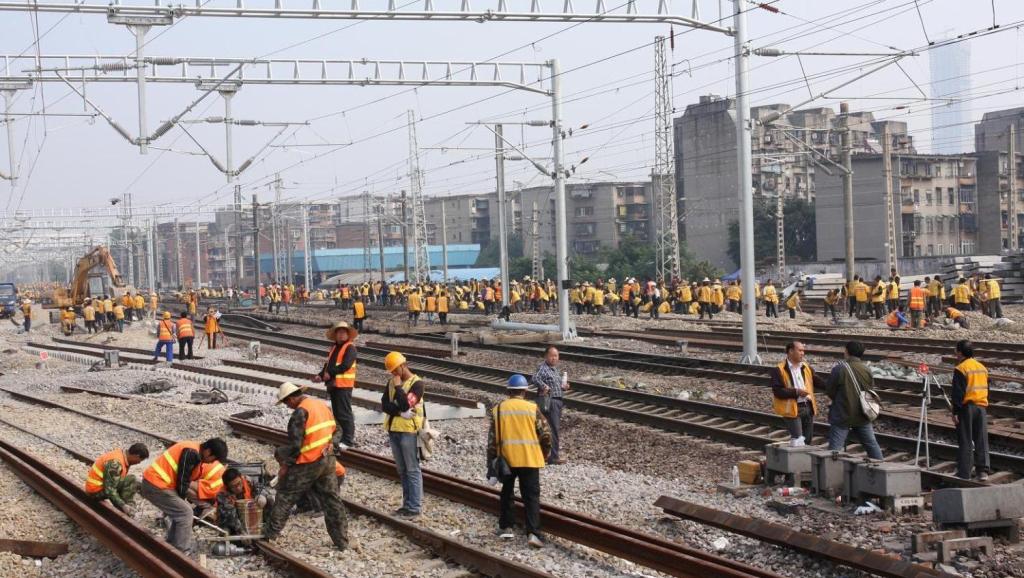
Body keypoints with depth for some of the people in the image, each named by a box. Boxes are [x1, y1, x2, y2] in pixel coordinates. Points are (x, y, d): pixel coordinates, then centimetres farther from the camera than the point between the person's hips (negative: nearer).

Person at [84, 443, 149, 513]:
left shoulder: (121, 454, 3)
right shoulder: (115, 463, -27)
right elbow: (109, 489, -27)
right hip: (97, 490, -10)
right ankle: (122, 511, -12)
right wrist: (123, 505, -25)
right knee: (132, 480, -19)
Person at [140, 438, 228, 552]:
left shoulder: (193, 451, 14)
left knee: (180, 512, 19)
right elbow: (182, 481, -15)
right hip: (156, 486, -10)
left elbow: (186, 479, 19)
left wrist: (181, 499, 15)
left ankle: (171, 546, 26)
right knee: (185, 513, -4)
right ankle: (182, 552, 0)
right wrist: (181, 498, 0)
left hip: (152, 483, 10)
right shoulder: (191, 453, -18)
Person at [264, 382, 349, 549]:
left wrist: (286, 465, -9)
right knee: (332, 500, 10)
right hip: (328, 461, 7)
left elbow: (295, 443, -18)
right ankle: (341, 540, 11)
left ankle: (270, 533, 13)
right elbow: (335, 430, 17)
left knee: (285, 497, 7)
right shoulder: (323, 405, 9)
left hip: (307, 464, -7)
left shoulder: (300, 412, -17)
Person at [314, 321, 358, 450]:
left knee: (344, 413, -9)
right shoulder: (334, 348, 20)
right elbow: (328, 364, 19)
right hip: (333, 384, 9)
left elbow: (346, 365, -19)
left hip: (343, 385, -9)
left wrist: (330, 373, -17)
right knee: (337, 413, 14)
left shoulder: (350, 348, -8)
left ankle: (348, 440, -5)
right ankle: (345, 437, 22)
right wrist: (321, 375, 1)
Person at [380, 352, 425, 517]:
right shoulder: (391, 382, 11)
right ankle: (407, 504, 18)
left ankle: (415, 507, -2)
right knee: (402, 470, 12)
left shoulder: (416, 383, -9)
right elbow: (384, 405, 1)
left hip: (408, 431, -7)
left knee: (412, 470, -4)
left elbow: (405, 404, -21)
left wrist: (398, 387, -12)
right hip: (393, 430, 7)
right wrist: (400, 412, -12)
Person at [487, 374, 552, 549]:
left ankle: (506, 527, 24)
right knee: (531, 496, 0)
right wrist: (545, 453, 16)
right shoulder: (532, 408, -3)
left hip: (506, 458, 2)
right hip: (529, 459, -2)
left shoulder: (498, 409, 2)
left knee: (507, 492, 21)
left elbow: (492, 439, 0)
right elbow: (545, 435, -3)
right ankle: (533, 533, -12)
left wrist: (491, 464, 4)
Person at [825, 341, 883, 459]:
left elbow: (829, 392, -7)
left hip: (842, 415, -4)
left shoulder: (839, 369, -14)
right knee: (871, 444, 16)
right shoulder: (866, 370, -1)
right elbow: (871, 391, 7)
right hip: (862, 416, 4)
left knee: (834, 447, -4)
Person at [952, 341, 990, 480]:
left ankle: (964, 473, 0)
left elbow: (958, 393, -15)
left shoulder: (961, 369, -11)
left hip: (966, 407, -6)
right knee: (981, 440, 7)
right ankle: (983, 470, 1)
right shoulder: (982, 367, 11)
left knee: (965, 441, -1)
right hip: (981, 406, 6)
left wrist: (955, 412, -12)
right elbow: (985, 389, 17)